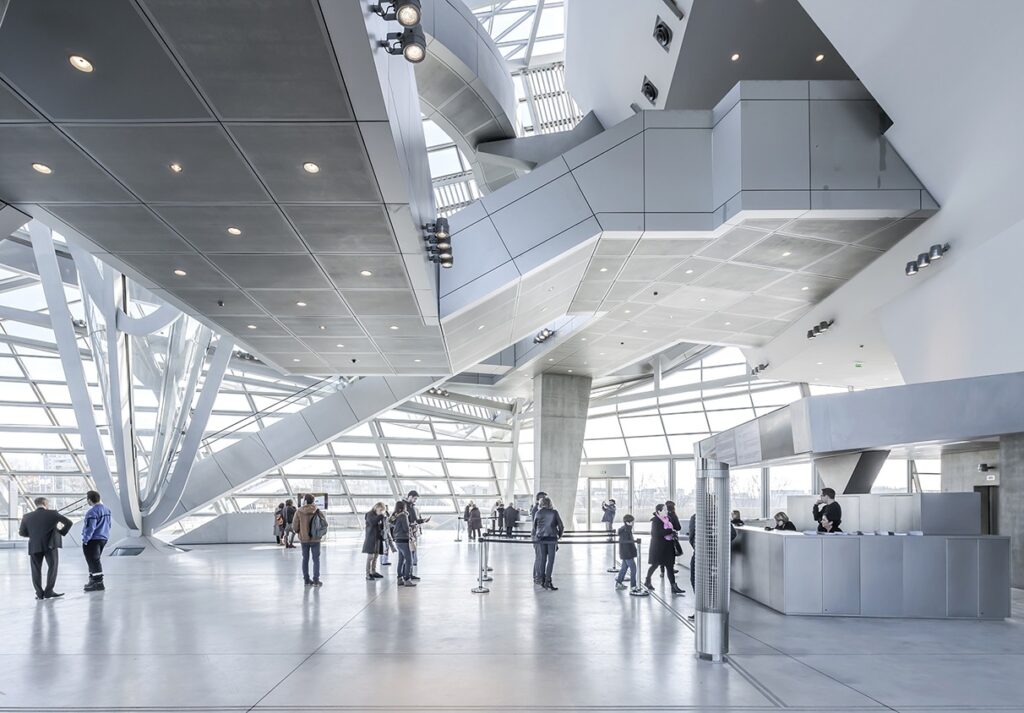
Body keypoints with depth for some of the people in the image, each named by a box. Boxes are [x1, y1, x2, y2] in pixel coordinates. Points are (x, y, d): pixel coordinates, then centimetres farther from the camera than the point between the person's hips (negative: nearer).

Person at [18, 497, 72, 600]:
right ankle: (49, 592, 3)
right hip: (50, 545, -2)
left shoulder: (27, 516, 2)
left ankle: (39, 593, 7)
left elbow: (22, 532, 10)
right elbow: (68, 522, -5)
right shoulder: (52, 514, -4)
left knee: (36, 570, 10)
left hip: (34, 546, 2)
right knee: (52, 567, 7)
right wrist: (62, 532, 10)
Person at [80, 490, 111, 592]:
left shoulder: (92, 512, -21)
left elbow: (90, 528, -21)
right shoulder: (106, 509, 8)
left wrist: (85, 539, -12)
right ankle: (93, 580, 28)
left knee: (93, 561, -3)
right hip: (103, 538, 9)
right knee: (94, 560, 21)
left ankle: (98, 583, -4)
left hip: (93, 539, -9)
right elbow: (108, 524, 15)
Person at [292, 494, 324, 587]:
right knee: (316, 559, 6)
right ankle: (316, 580, 2)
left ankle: (306, 580, 16)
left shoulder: (299, 511, -9)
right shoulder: (317, 511, -11)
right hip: (315, 539, -1)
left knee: (305, 559, 14)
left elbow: (294, 527, -7)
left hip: (304, 539, 1)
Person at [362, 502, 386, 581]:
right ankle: (368, 574, -7)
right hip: (371, 538, -7)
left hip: (378, 538, 7)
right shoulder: (370, 514, -6)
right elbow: (373, 522, -25)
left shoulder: (379, 516, 15)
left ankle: (373, 572, 22)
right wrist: (380, 516, -23)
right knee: (370, 557, -8)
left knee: (376, 556, 11)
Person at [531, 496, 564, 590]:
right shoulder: (554, 512, -1)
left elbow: (534, 526, 10)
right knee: (551, 560, 0)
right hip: (552, 538, -2)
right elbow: (561, 526, 0)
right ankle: (548, 581, -6)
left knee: (542, 559, 10)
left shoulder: (538, 513, 3)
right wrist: (559, 535, 17)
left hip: (540, 538, 2)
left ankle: (542, 580, 12)